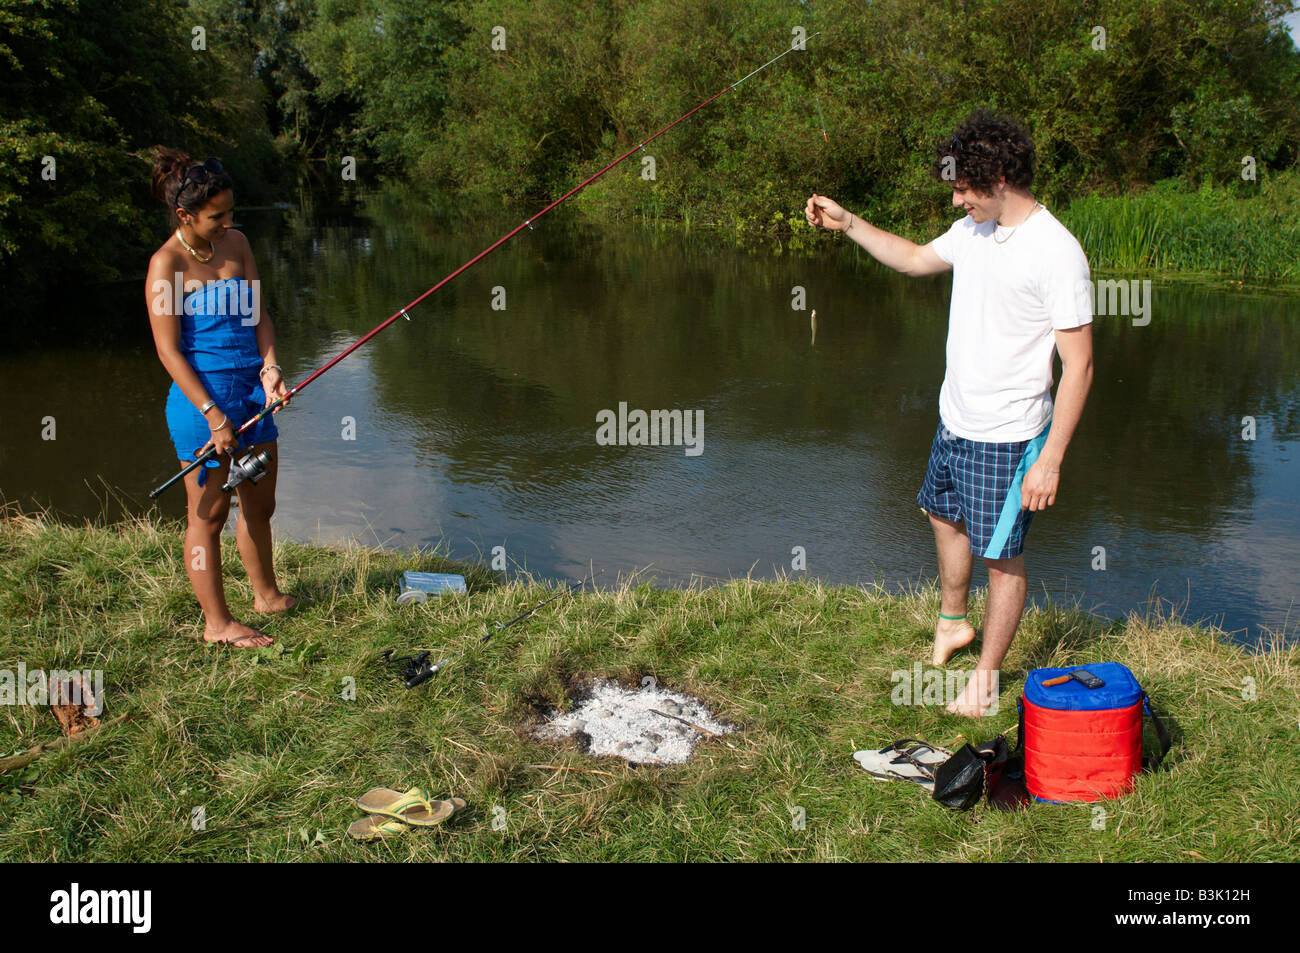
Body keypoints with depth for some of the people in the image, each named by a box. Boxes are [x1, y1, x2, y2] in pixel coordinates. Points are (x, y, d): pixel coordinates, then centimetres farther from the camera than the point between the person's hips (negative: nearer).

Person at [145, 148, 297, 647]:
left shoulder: (236, 244, 7)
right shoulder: (167, 263, -13)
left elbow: (258, 315, 9)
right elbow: (168, 350, -15)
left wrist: (270, 370, -9)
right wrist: (212, 414, -19)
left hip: (251, 391, 7)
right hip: (201, 399, -7)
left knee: (260, 505, 19)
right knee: (208, 514, 3)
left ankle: (267, 594, 37)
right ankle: (217, 622, 14)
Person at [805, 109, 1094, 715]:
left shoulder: (1056, 252, -21)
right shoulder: (973, 230, 4)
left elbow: (1078, 366, -20)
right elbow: (915, 259, 25)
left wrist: (1050, 459, -22)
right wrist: (846, 223, 17)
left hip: (1008, 437, -8)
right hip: (954, 420, 9)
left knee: (1002, 557, 2)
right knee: (944, 515, 25)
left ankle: (987, 673, 21)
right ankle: (953, 622, 49)